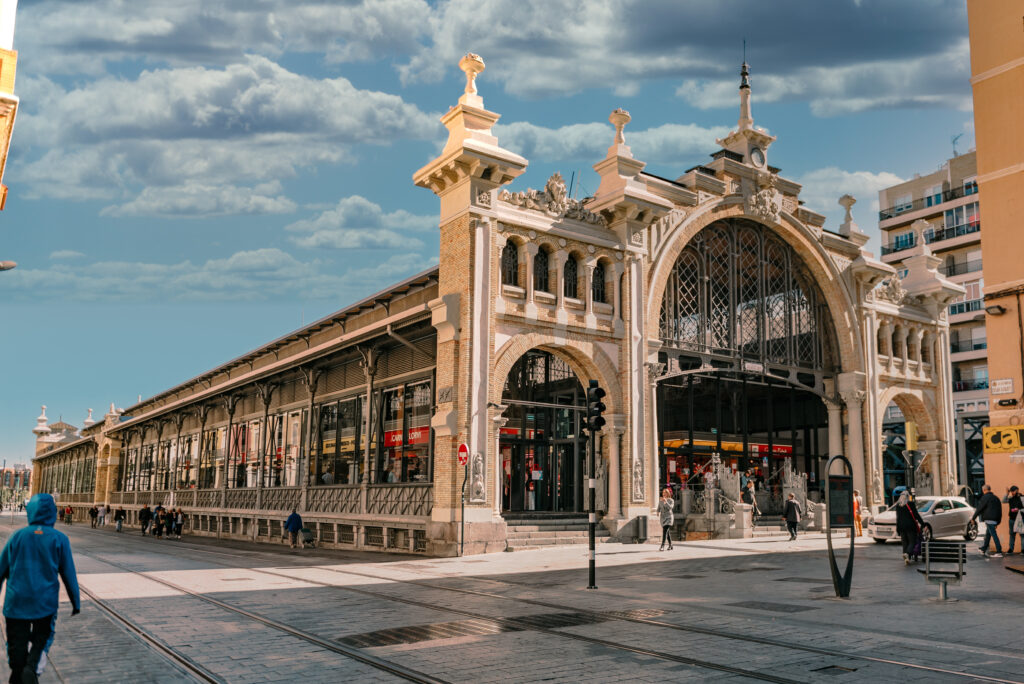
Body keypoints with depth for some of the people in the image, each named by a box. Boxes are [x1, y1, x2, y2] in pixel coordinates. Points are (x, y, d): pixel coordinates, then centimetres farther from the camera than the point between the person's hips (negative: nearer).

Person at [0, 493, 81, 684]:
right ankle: (32, 666, -9)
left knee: (17, 643, 12)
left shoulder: (18, 536, -2)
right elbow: (69, 574, -2)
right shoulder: (59, 539, -5)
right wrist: (76, 602, 7)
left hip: (16, 602, 1)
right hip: (45, 602, -1)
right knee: (41, 637, 15)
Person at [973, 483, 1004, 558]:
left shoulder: (985, 497, -8)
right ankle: (984, 550, 22)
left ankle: (999, 552, -11)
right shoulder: (996, 498, 17)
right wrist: (998, 521, 21)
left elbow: (979, 508, -8)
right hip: (995, 520, 8)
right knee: (987, 535, 15)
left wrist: (973, 517, 2)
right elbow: (1000, 510, 19)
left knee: (994, 535, -8)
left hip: (989, 519, -8)